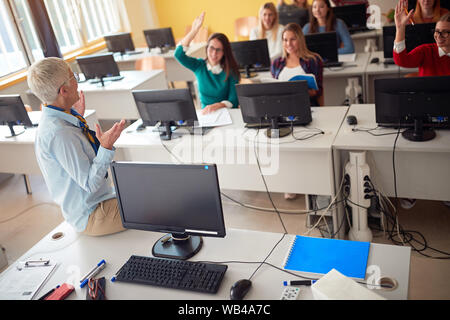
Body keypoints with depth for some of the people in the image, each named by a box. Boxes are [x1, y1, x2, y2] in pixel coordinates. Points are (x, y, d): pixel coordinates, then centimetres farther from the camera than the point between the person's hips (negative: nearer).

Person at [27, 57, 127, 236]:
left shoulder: (56, 119, 0)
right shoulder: (57, 133, -29)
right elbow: (90, 184, -25)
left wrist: (78, 117, 13)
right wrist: (106, 147, -35)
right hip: (90, 217, -10)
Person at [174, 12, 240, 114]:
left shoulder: (230, 71, -3)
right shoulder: (199, 66, 4)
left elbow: (234, 101, -8)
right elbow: (178, 54, -12)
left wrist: (217, 105, -27)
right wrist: (194, 30, -16)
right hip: (205, 113, 1)